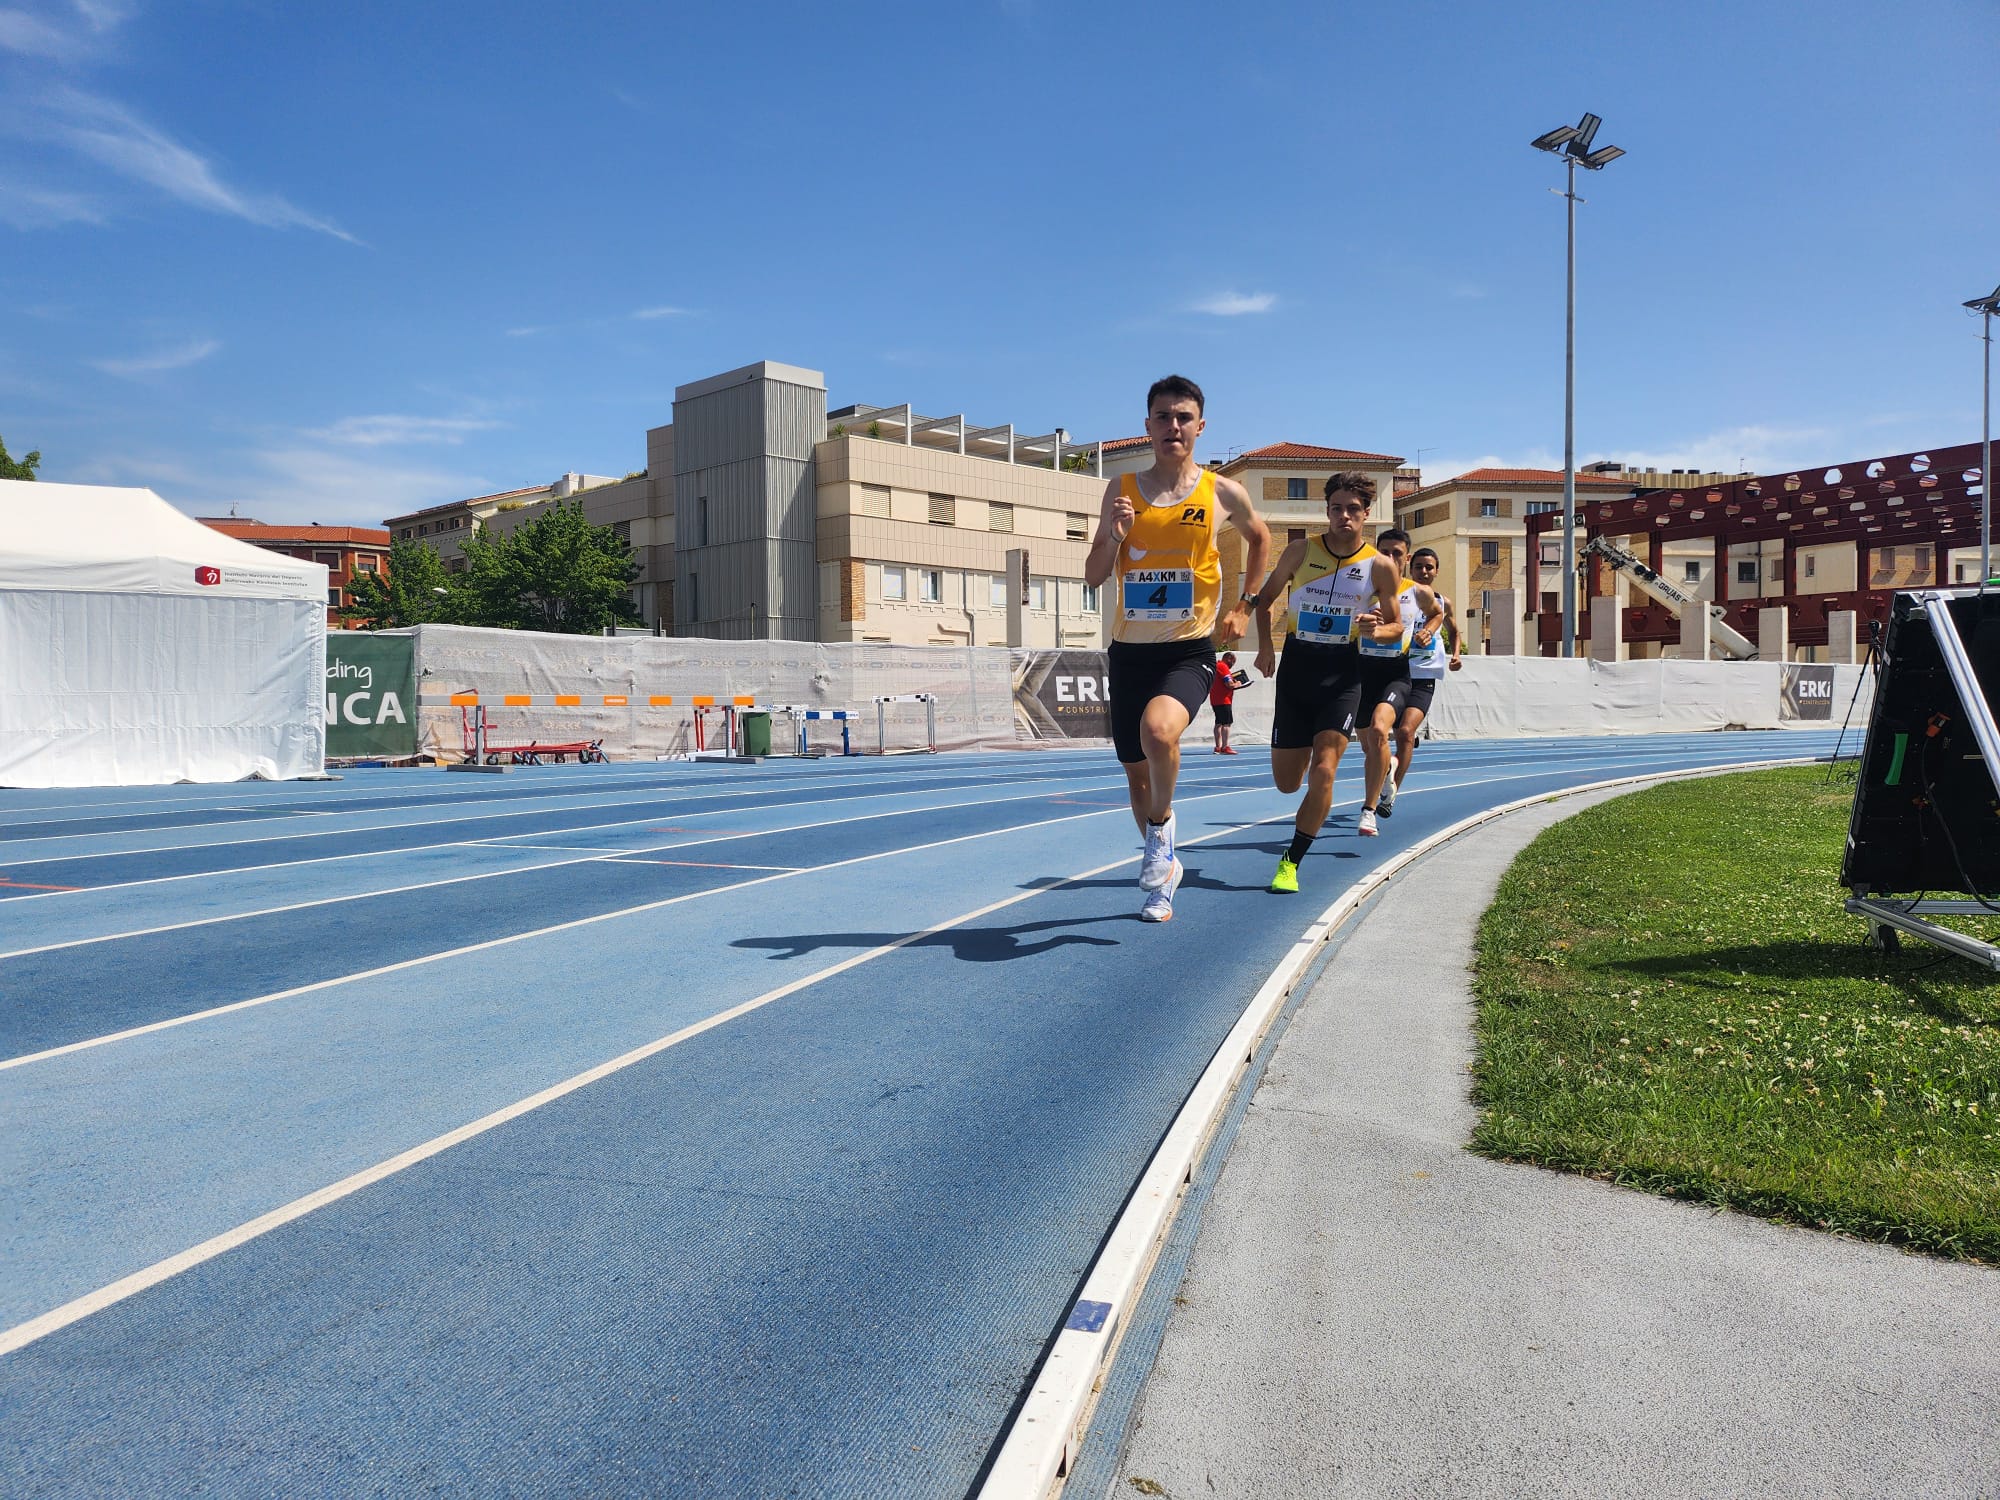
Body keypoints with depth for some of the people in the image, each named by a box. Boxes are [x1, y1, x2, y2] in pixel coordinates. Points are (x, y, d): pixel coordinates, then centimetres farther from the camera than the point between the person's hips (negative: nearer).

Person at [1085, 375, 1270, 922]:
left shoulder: (1222, 493, -1)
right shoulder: (1121, 490, 3)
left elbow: (1259, 538, 20)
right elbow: (1093, 576, 5)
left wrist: (1244, 607, 14)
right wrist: (1113, 535, -14)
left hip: (1189, 650, -3)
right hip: (1130, 650, 3)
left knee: (1158, 730, -33)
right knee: (1136, 773, 12)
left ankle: (1161, 825, -4)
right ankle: (1163, 872, 36)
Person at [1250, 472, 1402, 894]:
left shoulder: (1380, 566, -3)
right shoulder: (1302, 550, -1)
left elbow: (1396, 626, 7)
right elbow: (1266, 597, 11)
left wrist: (1375, 629, -16)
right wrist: (1265, 645, -2)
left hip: (1343, 673, -1)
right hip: (1296, 667, 2)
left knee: (1323, 771, -17)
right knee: (1286, 783, 7)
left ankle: (1291, 862, -4)